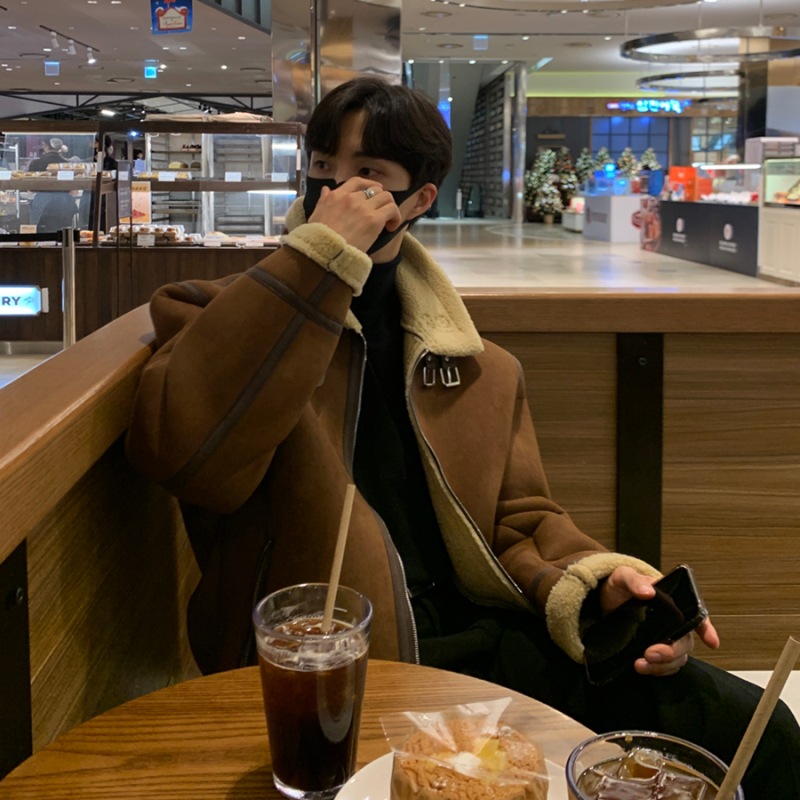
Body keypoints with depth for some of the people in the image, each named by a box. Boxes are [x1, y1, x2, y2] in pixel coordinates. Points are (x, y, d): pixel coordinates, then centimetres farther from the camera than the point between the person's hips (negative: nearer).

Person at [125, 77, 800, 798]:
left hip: (472, 641, 5)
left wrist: (598, 583, -7)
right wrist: (318, 256, -18)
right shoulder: (210, 315, 3)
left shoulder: (482, 370, 16)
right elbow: (182, 452, -19)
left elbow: (519, 520, 16)